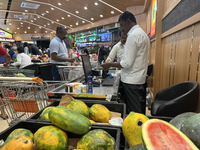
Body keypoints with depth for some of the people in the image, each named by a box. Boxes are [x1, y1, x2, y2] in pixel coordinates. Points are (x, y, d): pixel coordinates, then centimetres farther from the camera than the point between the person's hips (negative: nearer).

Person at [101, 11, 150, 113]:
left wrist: (110, 65, -8)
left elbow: (127, 63, -21)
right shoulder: (142, 33, 16)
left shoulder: (133, 35, -16)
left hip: (131, 79, -10)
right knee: (135, 107, 19)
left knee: (133, 110, 2)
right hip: (138, 77, 10)